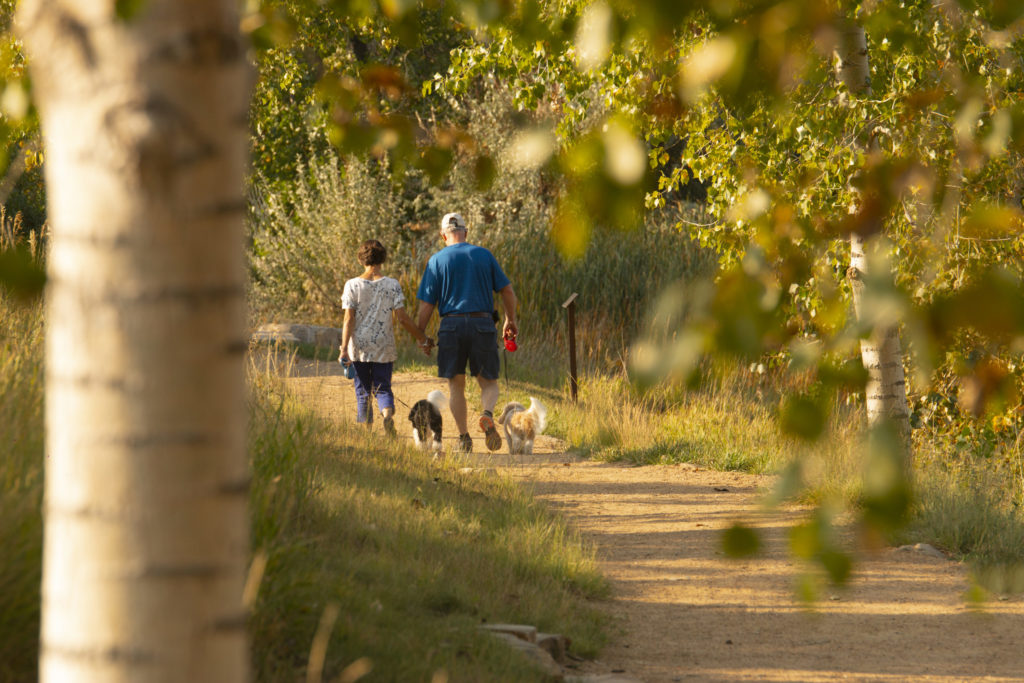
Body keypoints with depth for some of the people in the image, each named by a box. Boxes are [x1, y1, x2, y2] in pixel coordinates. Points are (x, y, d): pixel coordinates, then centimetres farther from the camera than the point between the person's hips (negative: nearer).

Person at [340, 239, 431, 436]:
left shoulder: (352, 285, -3)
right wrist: (422, 338, 5)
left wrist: (344, 349, -8)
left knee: (363, 392, 10)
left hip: (359, 348, 0)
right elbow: (402, 317, -5)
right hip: (384, 347, 0)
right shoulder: (392, 285, -3)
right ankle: (388, 413, -24)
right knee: (383, 388, 7)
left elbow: (349, 320, -7)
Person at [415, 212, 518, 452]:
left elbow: (426, 305, -1)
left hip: (451, 326, -1)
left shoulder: (437, 260, 2)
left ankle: (463, 437, 2)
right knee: (488, 382, 8)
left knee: (456, 385, 10)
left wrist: (421, 336, 10)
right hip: (482, 324, 1)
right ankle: (488, 414, -22)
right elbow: (507, 291, 10)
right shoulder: (484, 255, 7)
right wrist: (510, 320, 25)